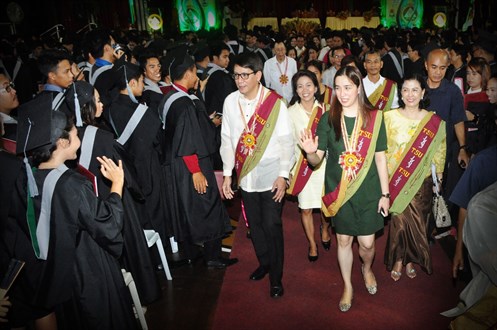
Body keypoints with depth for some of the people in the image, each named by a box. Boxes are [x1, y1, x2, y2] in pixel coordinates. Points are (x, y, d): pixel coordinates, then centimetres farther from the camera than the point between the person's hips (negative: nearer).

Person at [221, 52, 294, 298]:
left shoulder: (275, 103, -12)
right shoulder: (230, 101, -2)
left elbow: (287, 142, -8)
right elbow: (227, 140, 5)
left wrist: (283, 175, -11)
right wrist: (227, 174, 5)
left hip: (271, 176, -3)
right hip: (246, 175, 4)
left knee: (272, 226, 2)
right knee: (254, 224, 16)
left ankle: (276, 277, 20)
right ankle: (264, 262, 39)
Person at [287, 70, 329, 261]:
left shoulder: (326, 109, -2)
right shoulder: (291, 112, -4)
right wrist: (289, 168, -2)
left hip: (325, 164, 1)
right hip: (302, 166, 0)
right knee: (306, 208, 7)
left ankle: (325, 230, 45)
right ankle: (312, 244, 30)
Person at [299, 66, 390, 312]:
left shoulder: (374, 117, -5)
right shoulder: (328, 119, -4)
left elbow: (380, 157, 0)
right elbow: (316, 160, -5)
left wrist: (385, 193, 0)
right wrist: (310, 152, -29)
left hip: (367, 190, 0)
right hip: (338, 190, 1)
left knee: (367, 242, 5)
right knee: (343, 240, 12)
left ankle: (367, 269, 42)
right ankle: (347, 286, 35)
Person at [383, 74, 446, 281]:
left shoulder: (435, 122, -2)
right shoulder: (389, 117, -5)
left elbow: (438, 153, 7)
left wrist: (439, 179, 7)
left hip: (421, 181, 1)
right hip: (395, 180, -1)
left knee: (417, 222, 9)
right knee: (400, 220, -2)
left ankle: (410, 259, 33)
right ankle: (398, 259, 22)